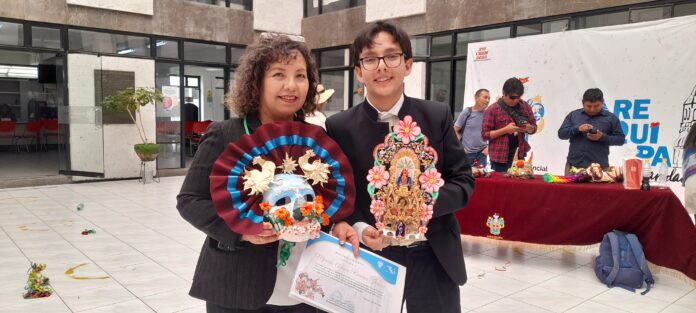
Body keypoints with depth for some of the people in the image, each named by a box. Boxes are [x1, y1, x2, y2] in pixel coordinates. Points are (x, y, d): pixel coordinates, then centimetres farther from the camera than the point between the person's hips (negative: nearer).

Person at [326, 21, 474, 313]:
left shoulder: (437, 116, -3)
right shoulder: (339, 127, -6)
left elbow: (463, 181, -1)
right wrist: (357, 228, -18)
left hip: (433, 257, 1)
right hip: (371, 258, -1)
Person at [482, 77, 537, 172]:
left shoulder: (525, 107, 7)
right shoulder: (493, 109, -6)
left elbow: (534, 128, 16)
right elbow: (485, 134, -8)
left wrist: (528, 128, -8)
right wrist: (505, 130, -19)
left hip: (519, 154, 4)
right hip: (500, 157, -4)